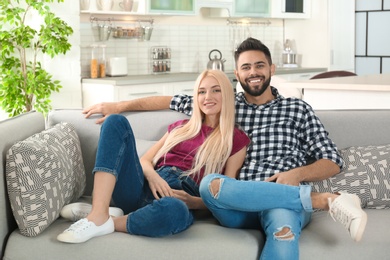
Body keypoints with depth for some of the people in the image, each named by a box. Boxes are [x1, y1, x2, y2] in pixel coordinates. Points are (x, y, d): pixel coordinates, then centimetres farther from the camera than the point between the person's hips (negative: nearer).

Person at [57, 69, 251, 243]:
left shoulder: (236, 139, 12)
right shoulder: (181, 127, 26)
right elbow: (145, 160, 18)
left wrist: (192, 202, -13)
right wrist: (152, 175, -6)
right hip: (143, 187, 5)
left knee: (175, 211, -44)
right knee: (116, 122, -17)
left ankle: (103, 223, -21)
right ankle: (99, 213, -30)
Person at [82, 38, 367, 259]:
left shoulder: (298, 109, 17)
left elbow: (333, 161, 13)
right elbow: (173, 101, 26)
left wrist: (298, 173, -7)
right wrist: (120, 105, 22)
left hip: (285, 200, -2)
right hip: (239, 206, 2)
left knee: (283, 225, -39)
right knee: (210, 184, -34)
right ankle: (323, 200, -27)